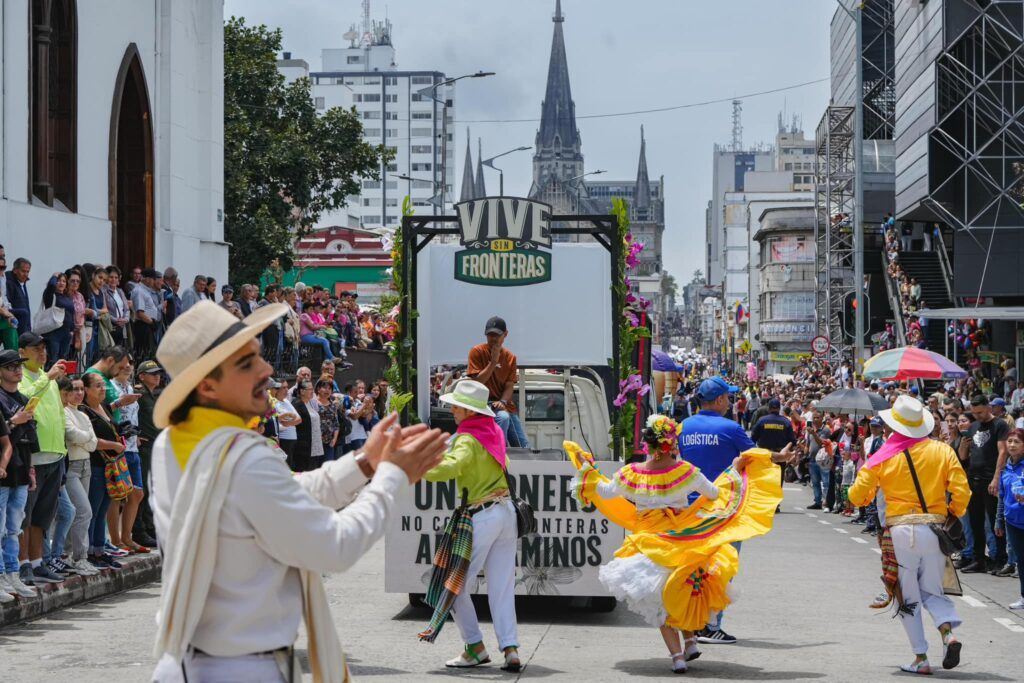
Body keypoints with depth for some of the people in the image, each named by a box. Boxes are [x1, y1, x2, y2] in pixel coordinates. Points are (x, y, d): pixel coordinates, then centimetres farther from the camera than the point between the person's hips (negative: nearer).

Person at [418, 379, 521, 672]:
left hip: (480, 516, -8)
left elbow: (452, 466, -33)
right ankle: (510, 650, -2)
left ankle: (475, 648, 5)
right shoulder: (493, 432, 11)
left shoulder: (468, 440, -14)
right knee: (501, 587, 7)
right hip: (506, 512, 8)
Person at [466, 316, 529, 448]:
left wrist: (502, 402, -21)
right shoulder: (477, 352, -5)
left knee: (524, 448, -5)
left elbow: (509, 386, 0)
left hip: (506, 405, 5)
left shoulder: (510, 357, 7)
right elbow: (477, 382, -13)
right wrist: (494, 361, -18)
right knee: (503, 417, -37)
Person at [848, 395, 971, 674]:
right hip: (935, 529, 2)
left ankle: (921, 658, 7)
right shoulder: (942, 451, 2)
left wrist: (869, 495, 23)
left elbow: (857, 495, 1)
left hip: (901, 531, -2)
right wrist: (953, 514, 17)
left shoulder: (884, 456, -2)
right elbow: (962, 492, -2)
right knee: (932, 590, 17)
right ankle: (948, 631, -10)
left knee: (908, 597, 9)